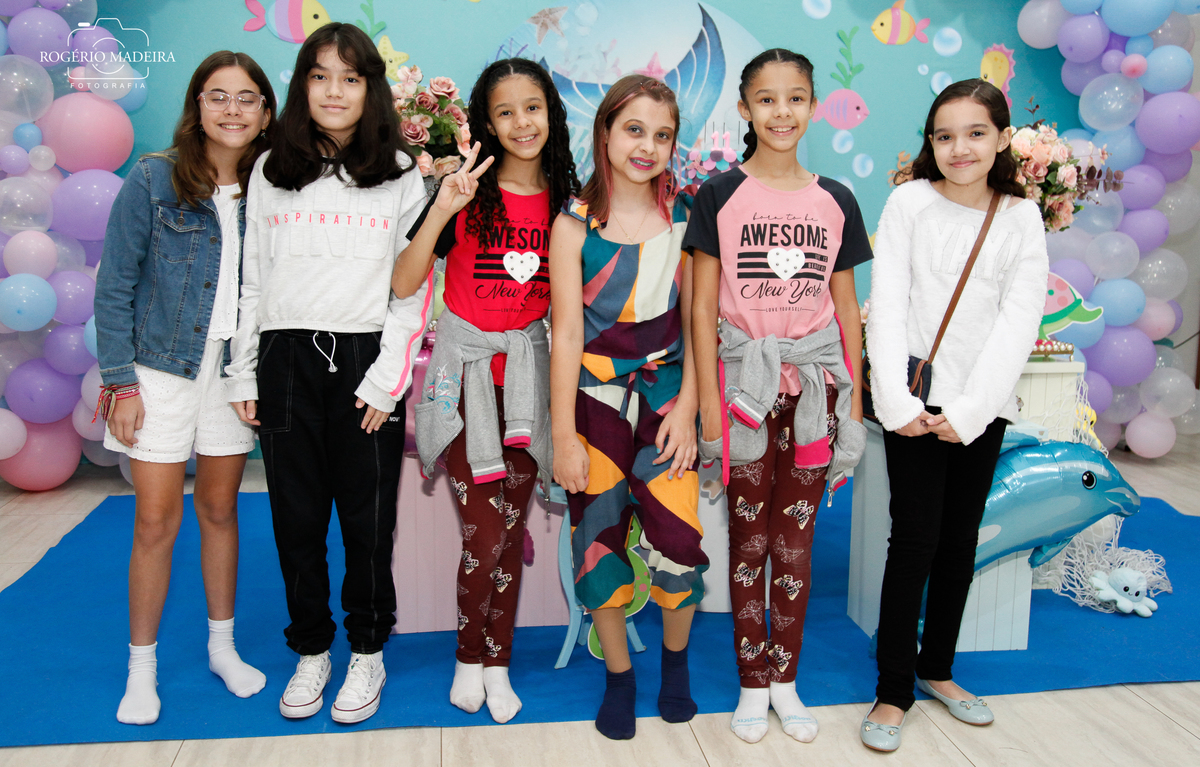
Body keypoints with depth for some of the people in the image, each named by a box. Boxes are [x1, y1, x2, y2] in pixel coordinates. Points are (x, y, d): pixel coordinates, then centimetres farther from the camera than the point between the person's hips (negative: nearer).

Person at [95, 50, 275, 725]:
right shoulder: (152, 181, -7)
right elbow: (115, 286, -5)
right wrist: (120, 381, -9)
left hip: (235, 368, 3)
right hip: (163, 366, -2)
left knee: (220, 510, 13)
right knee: (157, 523, 1)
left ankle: (223, 645, 29)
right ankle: (142, 667, 19)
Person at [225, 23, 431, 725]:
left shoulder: (402, 174, 4)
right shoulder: (271, 174, 12)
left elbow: (415, 284, -1)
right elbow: (253, 281, 13)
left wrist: (388, 376, -9)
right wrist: (245, 375, 8)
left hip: (365, 359, -2)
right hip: (286, 357, 3)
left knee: (368, 516, 3)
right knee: (296, 515, 8)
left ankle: (368, 653, 22)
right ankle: (311, 652, 25)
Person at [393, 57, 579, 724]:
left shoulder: (565, 201, 4)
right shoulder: (468, 194, -5)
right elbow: (402, 283, -12)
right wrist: (441, 210, -21)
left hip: (526, 367, 3)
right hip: (465, 366, -2)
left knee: (511, 527, 6)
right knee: (484, 532, -7)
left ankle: (497, 663, 22)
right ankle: (468, 657, 18)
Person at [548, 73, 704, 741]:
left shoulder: (684, 215, 1)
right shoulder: (575, 222, -5)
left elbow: (694, 320, 3)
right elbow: (567, 334, -7)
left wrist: (686, 405, -4)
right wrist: (564, 437, -8)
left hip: (666, 395, 1)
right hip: (595, 398, -1)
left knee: (678, 538, -4)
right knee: (599, 540, 6)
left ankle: (676, 659, 25)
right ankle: (619, 676, 27)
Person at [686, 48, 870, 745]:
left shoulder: (835, 201, 6)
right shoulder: (721, 195, -2)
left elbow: (847, 309, 9)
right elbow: (703, 308, -3)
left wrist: (854, 401, 6)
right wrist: (709, 405, -8)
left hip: (814, 385, 2)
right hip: (745, 382, -2)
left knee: (797, 540, 10)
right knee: (748, 540, 7)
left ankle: (786, 678, 25)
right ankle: (752, 684, 22)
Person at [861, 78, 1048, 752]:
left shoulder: (1022, 218, 4)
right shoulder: (911, 202, -1)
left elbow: (1019, 321, -3)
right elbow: (888, 305, -6)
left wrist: (970, 410, -14)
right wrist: (897, 401, -16)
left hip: (982, 404, 3)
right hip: (914, 398, -3)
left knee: (962, 538, 11)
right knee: (916, 537, -4)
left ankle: (937, 669, 28)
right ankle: (893, 691, 8)